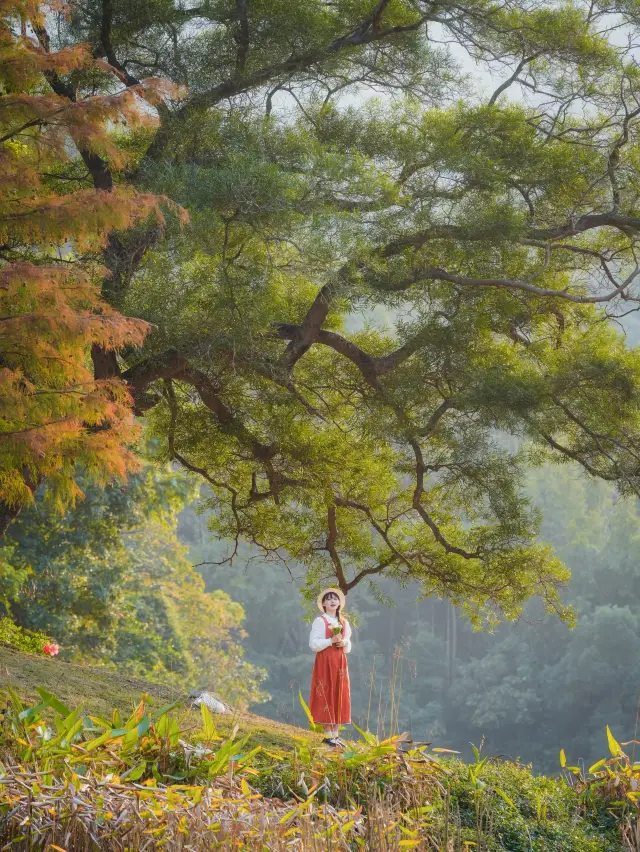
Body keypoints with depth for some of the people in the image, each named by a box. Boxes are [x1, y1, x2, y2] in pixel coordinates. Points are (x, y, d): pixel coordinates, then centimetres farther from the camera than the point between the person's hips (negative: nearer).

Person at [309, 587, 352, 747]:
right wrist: (332, 640, -19)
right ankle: (328, 734, -6)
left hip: (340, 662, 6)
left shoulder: (344, 623, 14)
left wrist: (345, 642, -4)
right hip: (325, 661, -6)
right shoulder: (320, 621, -3)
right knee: (326, 695, -7)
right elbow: (313, 644, -10)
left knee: (339, 696, 5)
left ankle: (336, 734, 8)